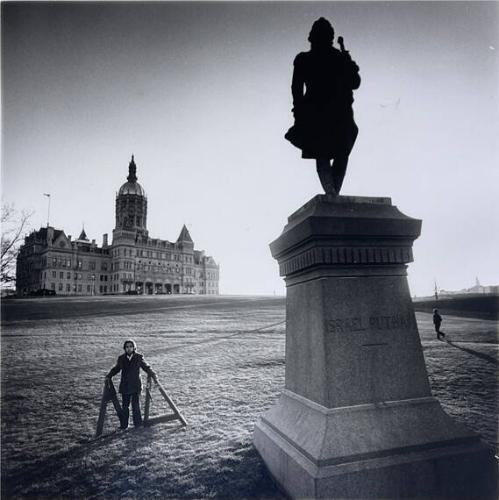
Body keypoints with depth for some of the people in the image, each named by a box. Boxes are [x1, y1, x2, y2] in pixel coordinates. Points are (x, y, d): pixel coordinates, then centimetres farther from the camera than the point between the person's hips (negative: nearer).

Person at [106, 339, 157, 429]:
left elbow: (147, 368, 6)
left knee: (136, 406, -3)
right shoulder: (121, 358, 3)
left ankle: (138, 425, 10)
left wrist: (154, 376, 0)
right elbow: (116, 369, 17)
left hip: (135, 386, -2)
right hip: (125, 386, 2)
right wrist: (108, 376, 5)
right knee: (125, 406, 8)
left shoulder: (139, 357, -2)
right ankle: (124, 425, 22)